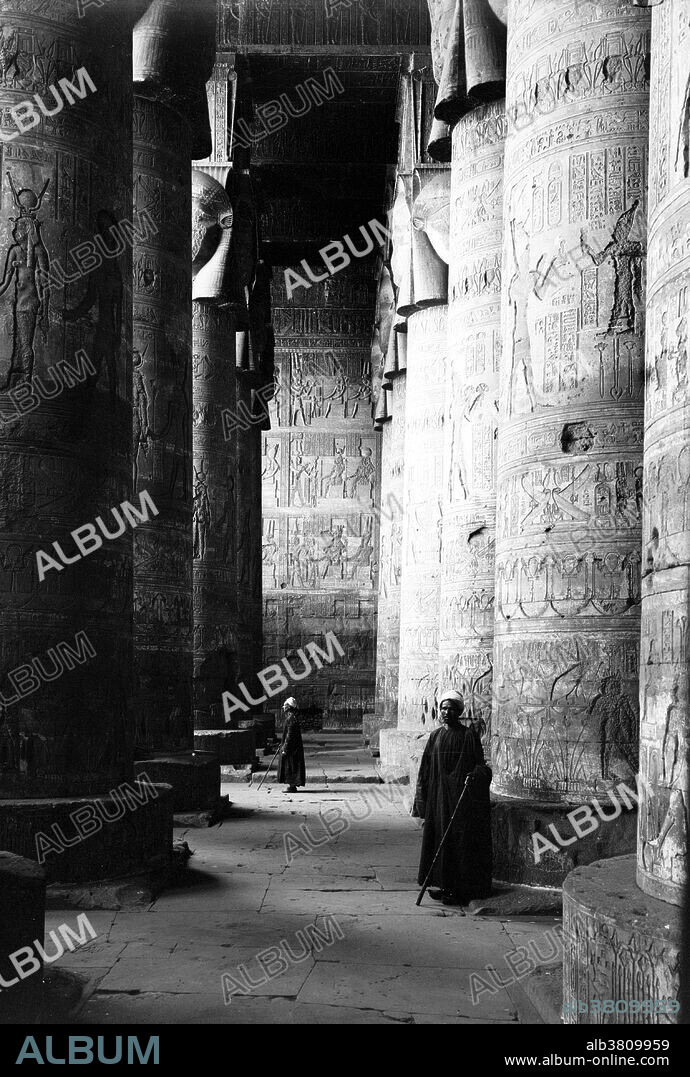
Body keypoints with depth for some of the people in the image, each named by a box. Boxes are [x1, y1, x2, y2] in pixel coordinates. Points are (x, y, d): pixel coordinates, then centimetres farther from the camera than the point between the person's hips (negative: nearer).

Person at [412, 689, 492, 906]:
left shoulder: (469, 735, -3)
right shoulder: (435, 736, 9)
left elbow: (480, 764, -2)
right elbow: (426, 769, 10)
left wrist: (476, 775, -24)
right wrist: (421, 801, 7)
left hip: (462, 796, -4)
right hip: (439, 796, 4)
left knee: (461, 840, -3)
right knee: (440, 838, 6)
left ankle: (460, 890, 1)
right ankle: (443, 885, 14)